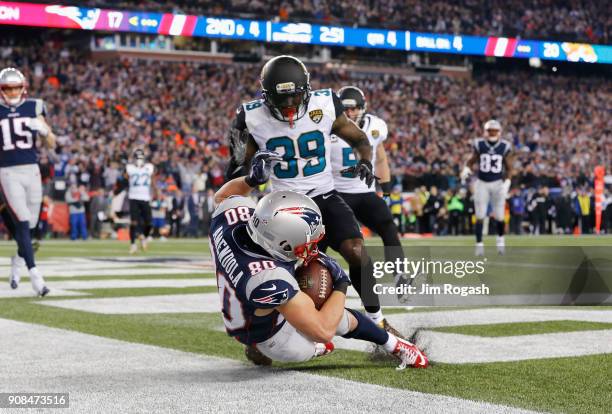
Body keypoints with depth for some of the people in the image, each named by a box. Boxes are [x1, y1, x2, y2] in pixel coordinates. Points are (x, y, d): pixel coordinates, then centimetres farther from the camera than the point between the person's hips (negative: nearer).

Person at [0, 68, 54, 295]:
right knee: (22, 223, -12)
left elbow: (51, 144, 5)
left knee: (30, 223, 9)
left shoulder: (33, 108, 5)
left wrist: (43, 129, -14)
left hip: (31, 171, 3)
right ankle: (34, 275, -11)